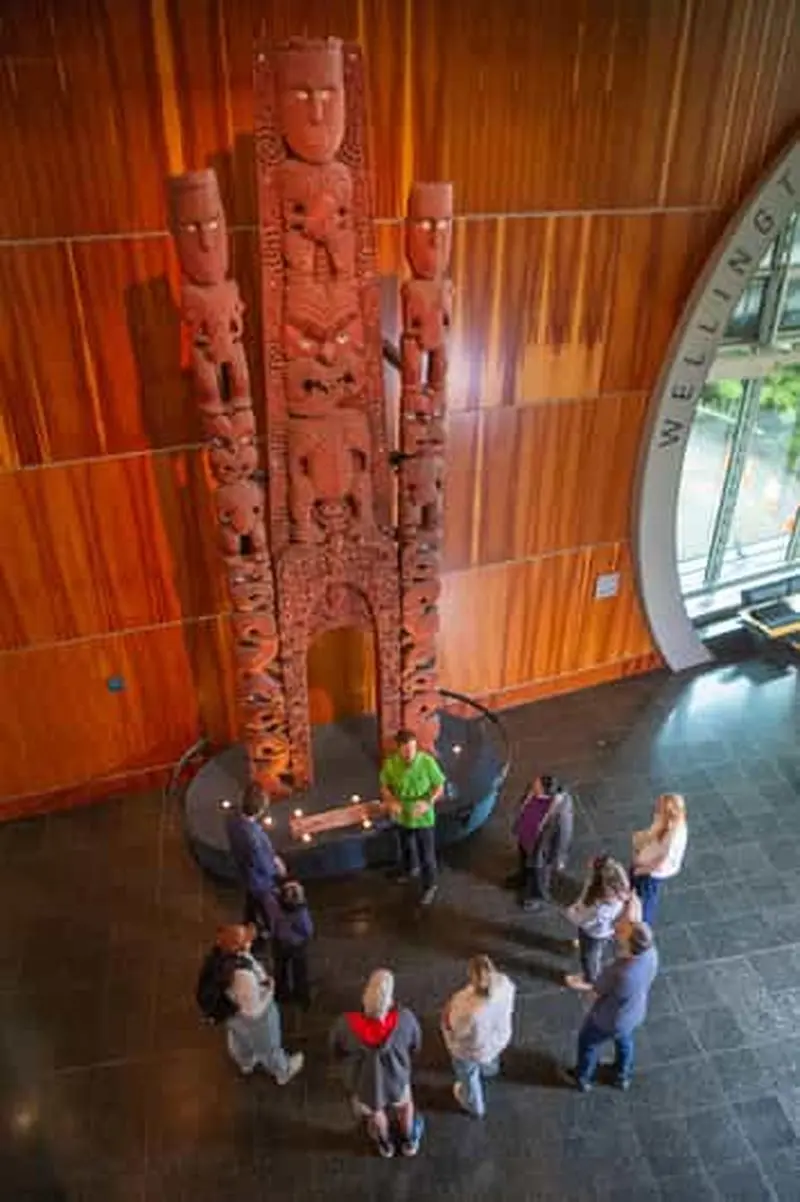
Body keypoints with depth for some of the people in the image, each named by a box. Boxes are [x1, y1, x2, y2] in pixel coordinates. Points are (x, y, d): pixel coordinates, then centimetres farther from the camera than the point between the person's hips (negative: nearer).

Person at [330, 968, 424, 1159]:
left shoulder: (346, 1024, -37)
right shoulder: (405, 1019, -36)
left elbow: (337, 1052, -13)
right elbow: (415, 1047, -12)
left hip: (363, 1083, 0)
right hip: (396, 1079, 0)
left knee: (376, 1114, 35)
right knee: (404, 1106, 36)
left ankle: (385, 1144, 64)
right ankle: (409, 1141, 63)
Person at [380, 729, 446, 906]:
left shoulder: (427, 761, -25)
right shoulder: (390, 763, -19)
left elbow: (439, 787, -13)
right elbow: (384, 786, -3)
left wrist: (428, 802, -29)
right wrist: (391, 801, -22)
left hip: (424, 818, -3)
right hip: (402, 816, 3)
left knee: (427, 854, 11)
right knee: (406, 848, 29)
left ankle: (429, 886, 34)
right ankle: (411, 869, 59)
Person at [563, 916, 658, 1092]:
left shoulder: (619, 974, -44)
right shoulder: (651, 952, -30)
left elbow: (596, 992, -22)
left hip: (609, 1021, -5)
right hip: (635, 1014, 5)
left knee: (587, 1042, 27)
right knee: (624, 1041, 36)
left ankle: (582, 1079, 53)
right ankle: (622, 1077, 63)